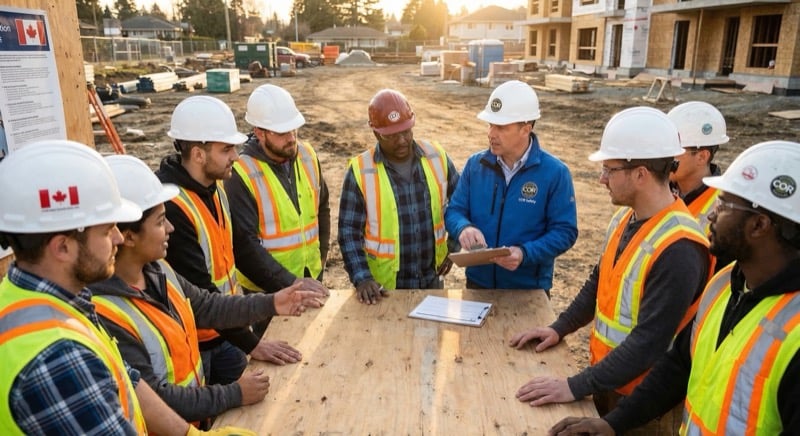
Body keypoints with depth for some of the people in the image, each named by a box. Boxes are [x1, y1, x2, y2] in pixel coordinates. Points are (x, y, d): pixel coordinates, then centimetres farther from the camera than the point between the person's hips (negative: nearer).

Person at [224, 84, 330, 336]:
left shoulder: (307, 156, -2)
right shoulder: (241, 175, -21)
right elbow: (244, 244, -23)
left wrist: (321, 256, 5)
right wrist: (290, 283, -25)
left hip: (311, 279, 6)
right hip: (268, 290, -6)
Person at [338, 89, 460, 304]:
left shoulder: (436, 157, -4)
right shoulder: (361, 171, -14)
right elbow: (349, 232, -11)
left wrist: (454, 247, 5)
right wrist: (362, 278, -21)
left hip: (431, 280, 4)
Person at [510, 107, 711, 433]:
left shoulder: (679, 249, -28)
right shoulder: (624, 218, -1)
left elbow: (650, 342, -29)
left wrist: (576, 387, -27)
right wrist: (559, 329, 4)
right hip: (607, 379, 7)